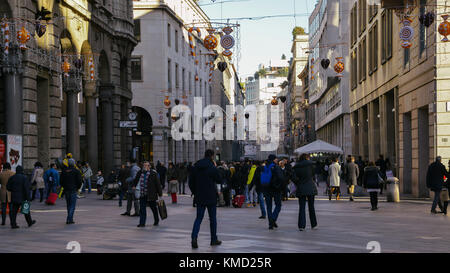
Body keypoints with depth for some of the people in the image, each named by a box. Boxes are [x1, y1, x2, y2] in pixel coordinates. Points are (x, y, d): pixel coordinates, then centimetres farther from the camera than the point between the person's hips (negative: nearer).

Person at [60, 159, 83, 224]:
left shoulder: (64, 171, 7)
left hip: (66, 190, 4)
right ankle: (69, 219, -13)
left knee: (68, 205, 14)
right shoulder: (76, 171, -6)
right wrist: (78, 188, 7)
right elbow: (80, 181, -9)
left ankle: (70, 219, 17)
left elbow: (61, 181, 8)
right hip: (73, 190, -4)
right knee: (72, 205, -3)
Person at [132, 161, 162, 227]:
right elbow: (136, 179, 27)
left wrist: (160, 193, -9)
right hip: (142, 195, 4)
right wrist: (134, 185, 28)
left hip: (151, 195, -4)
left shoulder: (153, 173, -10)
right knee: (142, 209, -4)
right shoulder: (140, 172, 4)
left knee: (154, 208, 12)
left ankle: (156, 221, 31)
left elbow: (158, 183, -8)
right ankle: (142, 223, -2)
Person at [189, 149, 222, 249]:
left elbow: (191, 182, 6)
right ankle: (214, 239, 18)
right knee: (213, 218, 10)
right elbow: (219, 180, -1)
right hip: (210, 197, -4)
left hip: (199, 197, 4)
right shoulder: (212, 167, -13)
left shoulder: (196, 167, 3)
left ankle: (194, 237, -15)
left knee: (198, 217, 5)